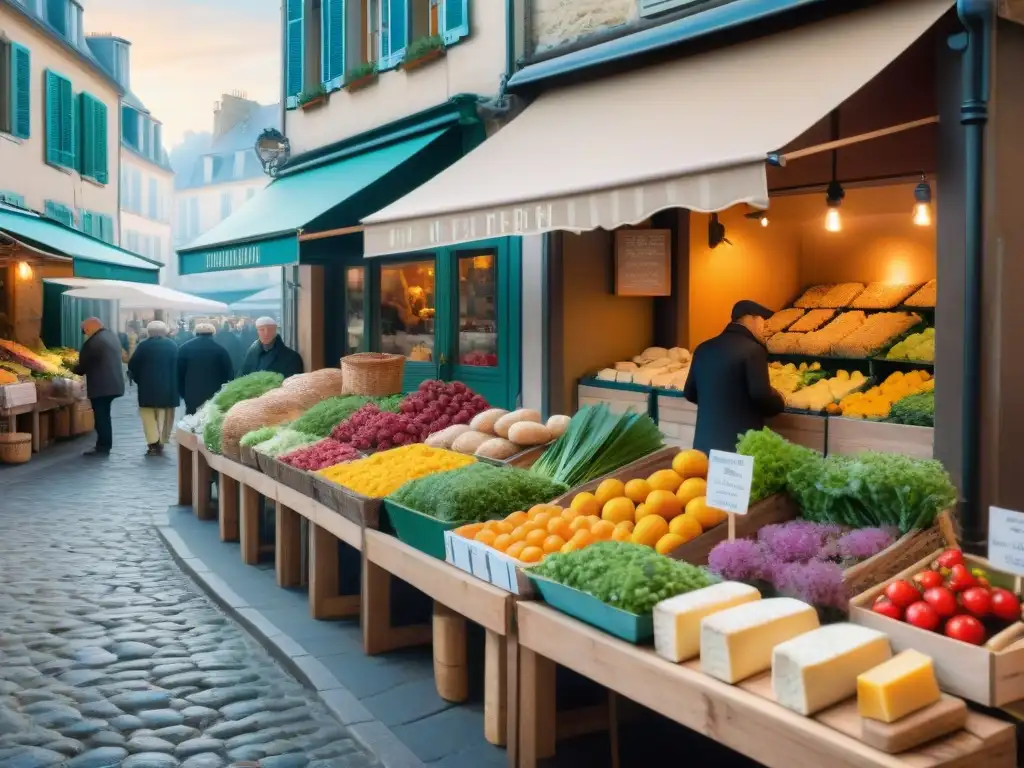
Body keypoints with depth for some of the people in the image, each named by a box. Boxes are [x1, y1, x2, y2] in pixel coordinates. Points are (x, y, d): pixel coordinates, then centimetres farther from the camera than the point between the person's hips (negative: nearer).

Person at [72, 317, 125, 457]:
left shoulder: (93, 342, -17)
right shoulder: (112, 336, 12)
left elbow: (83, 365, -10)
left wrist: (74, 369, 12)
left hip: (100, 386, -9)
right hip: (113, 383, 9)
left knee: (101, 417, -3)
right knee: (104, 416, 17)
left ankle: (102, 448, 0)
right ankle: (105, 446, 22)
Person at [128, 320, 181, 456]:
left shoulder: (144, 346, -6)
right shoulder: (172, 345, 4)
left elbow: (132, 366, -4)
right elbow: (178, 365, 6)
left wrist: (138, 380, 11)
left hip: (148, 386, -3)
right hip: (168, 387, 3)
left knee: (148, 414, 4)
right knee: (164, 415, 13)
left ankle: (154, 443, -6)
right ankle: (161, 442, 13)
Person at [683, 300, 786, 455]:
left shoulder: (704, 348, 9)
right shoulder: (752, 350, -11)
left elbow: (690, 393, 14)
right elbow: (761, 395, -16)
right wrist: (780, 403, 4)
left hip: (706, 440, 6)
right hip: (741, 442, -6)